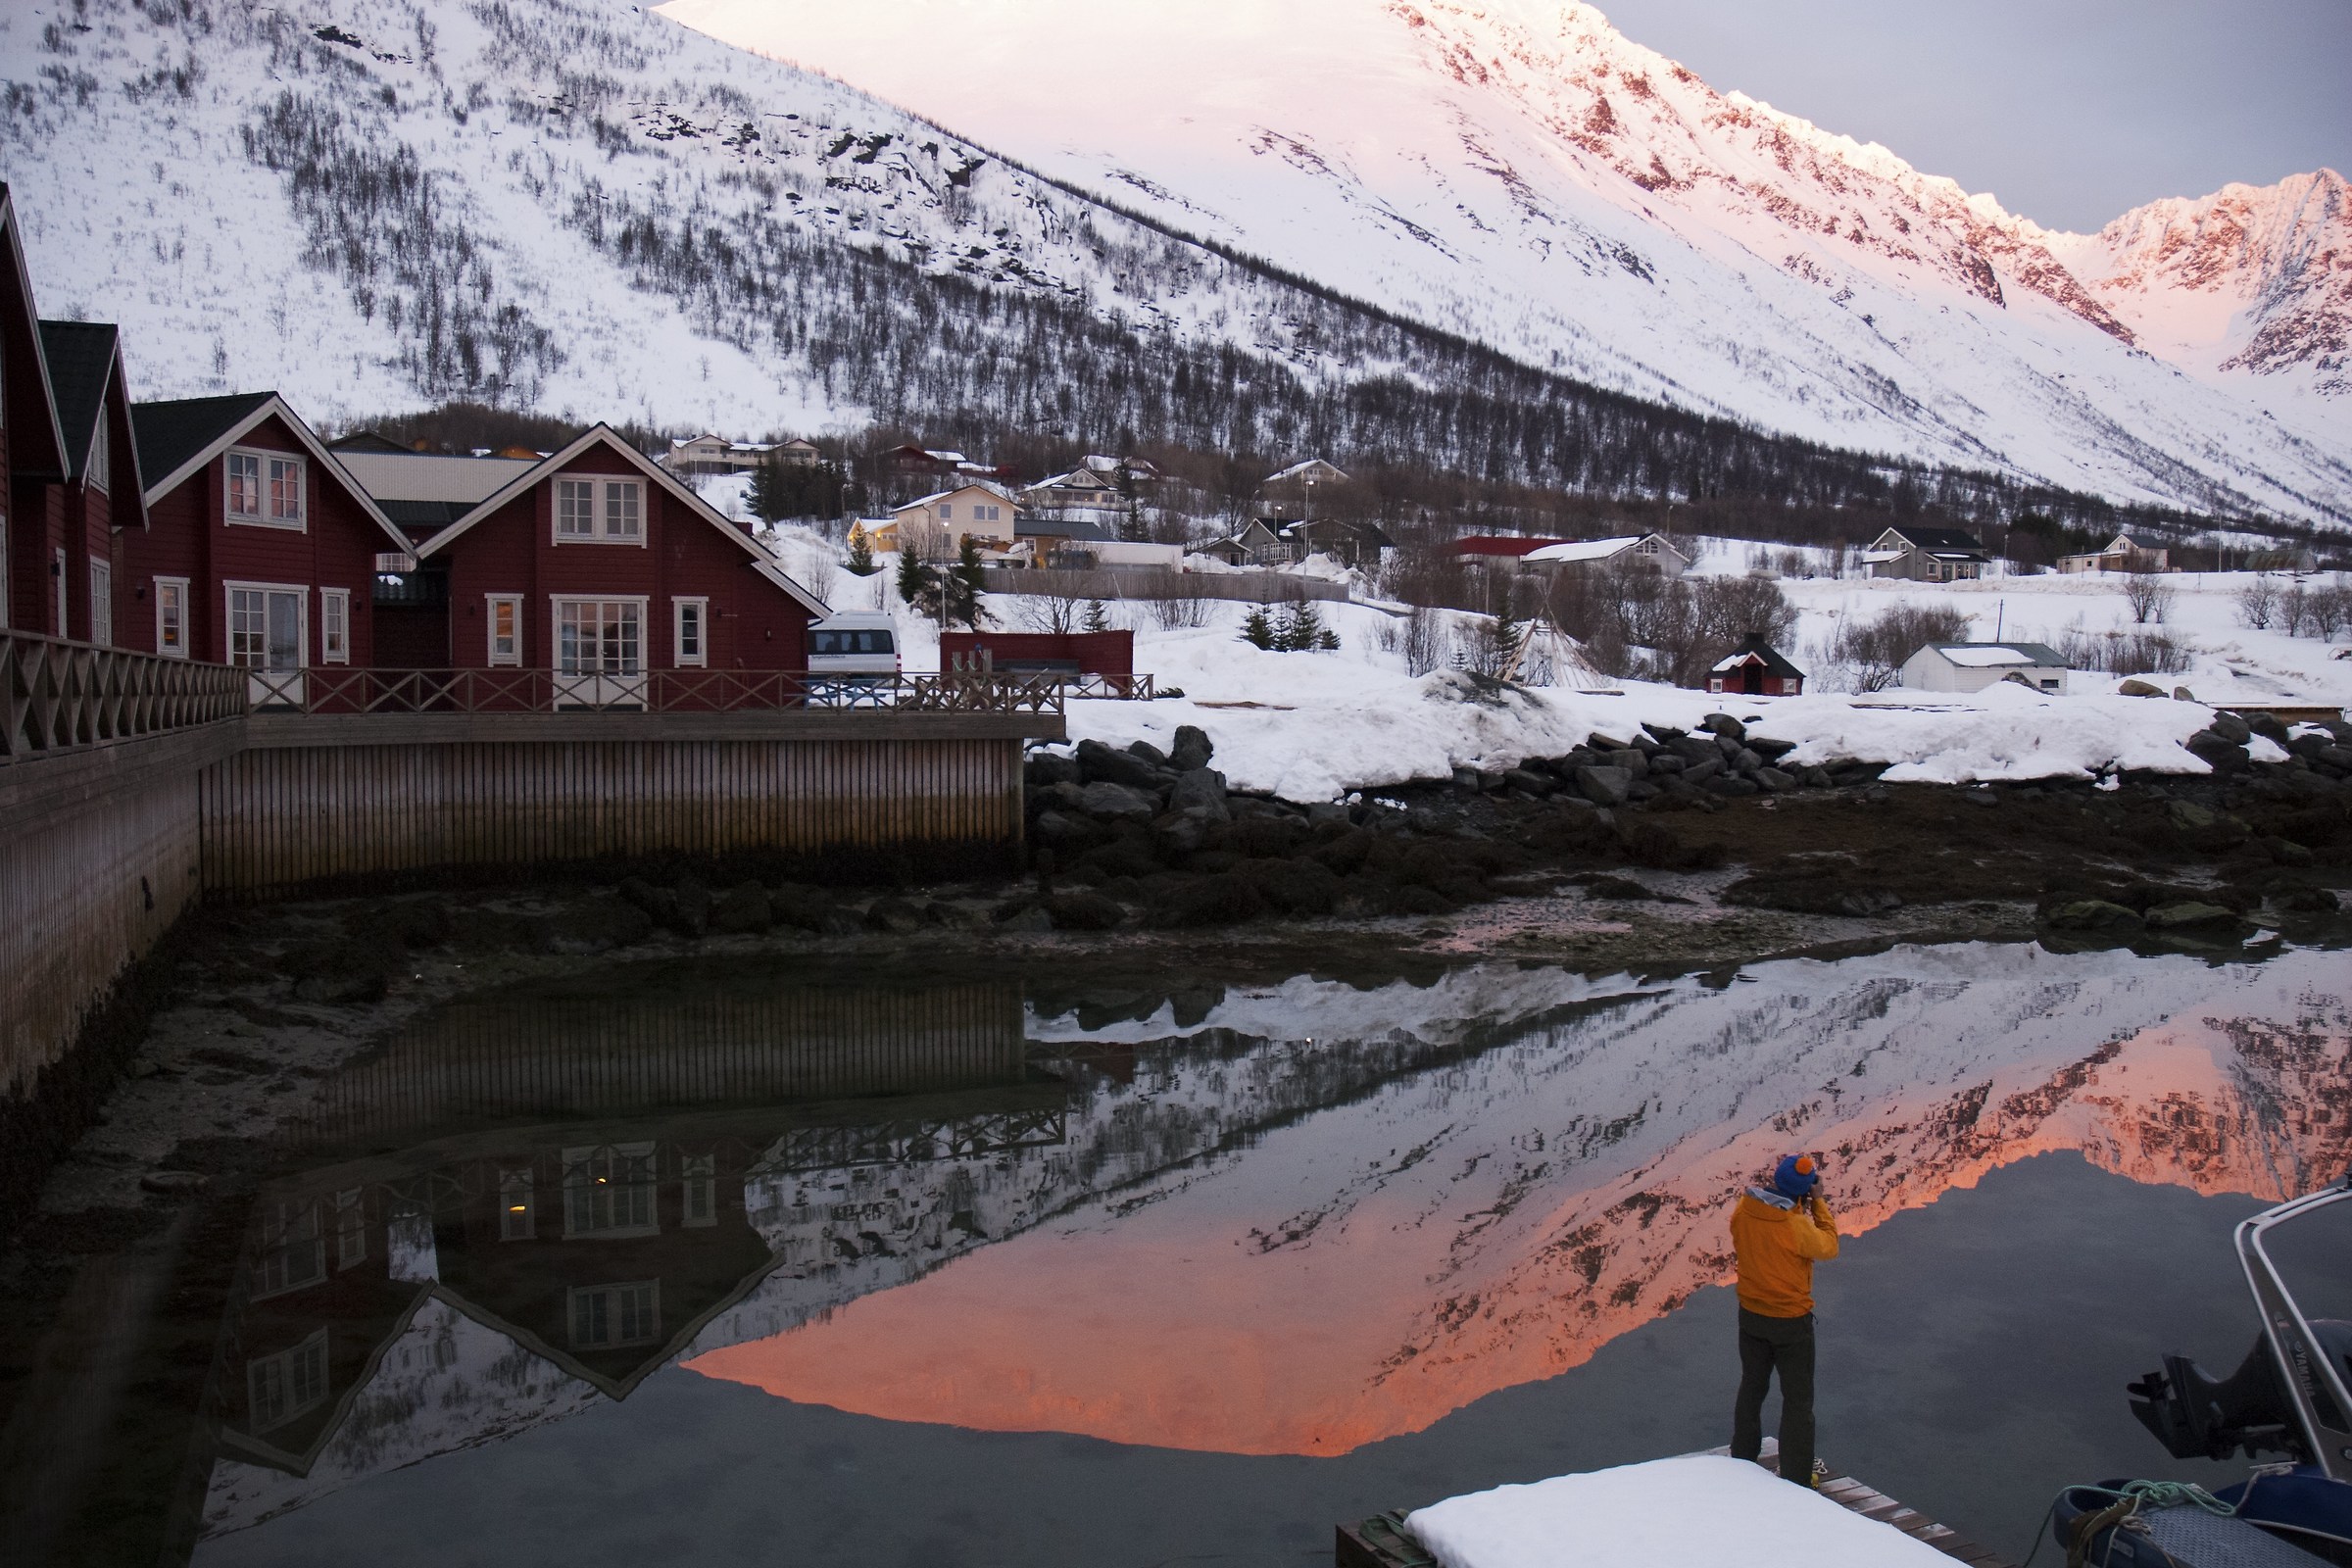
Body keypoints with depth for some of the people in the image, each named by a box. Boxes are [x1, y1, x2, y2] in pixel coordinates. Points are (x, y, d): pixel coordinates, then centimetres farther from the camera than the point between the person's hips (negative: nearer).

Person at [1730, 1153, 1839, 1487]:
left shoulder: (1743, 1210, -14)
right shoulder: (1796, 1227, -29)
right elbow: (1829, 1247, -10)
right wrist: (1818, 1202, -8)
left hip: (1751, 1317, 5)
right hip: (1791, 1321, -5)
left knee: (1751, 1390, 23)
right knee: (1798, 1400, 10)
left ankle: (1741, 1464, 36)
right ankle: (1796, 1481, 17)